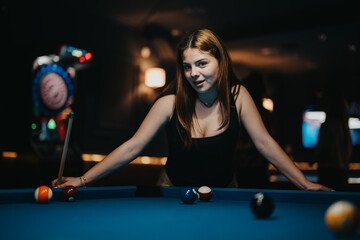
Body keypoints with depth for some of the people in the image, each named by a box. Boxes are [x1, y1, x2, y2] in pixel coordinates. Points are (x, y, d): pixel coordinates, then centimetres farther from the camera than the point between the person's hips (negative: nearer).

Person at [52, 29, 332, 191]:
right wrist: (83, 180, -23)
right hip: (174, 190, -1)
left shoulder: (237, 95, -15)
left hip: (223, 191, 1)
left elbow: (265, 143, -12)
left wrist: (305, 184, -18)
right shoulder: (171, 102, -19)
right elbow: (132, 147, -18)